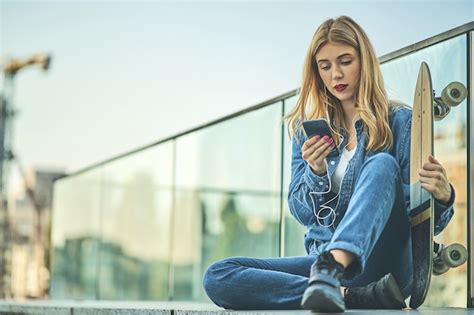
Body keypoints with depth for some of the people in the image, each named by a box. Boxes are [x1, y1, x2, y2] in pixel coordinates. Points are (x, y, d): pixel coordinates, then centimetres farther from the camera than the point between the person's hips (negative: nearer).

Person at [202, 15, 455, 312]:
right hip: (323, 257, 4)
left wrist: (442, 195, -24)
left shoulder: (399, 121, 4)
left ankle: (330, 272, -52)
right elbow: (302, 213, 10)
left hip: (385, 262, -3)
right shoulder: (309, 131, 15)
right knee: (217, 277, -20)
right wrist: (315, 171, -11)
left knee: (382, 164, -29)